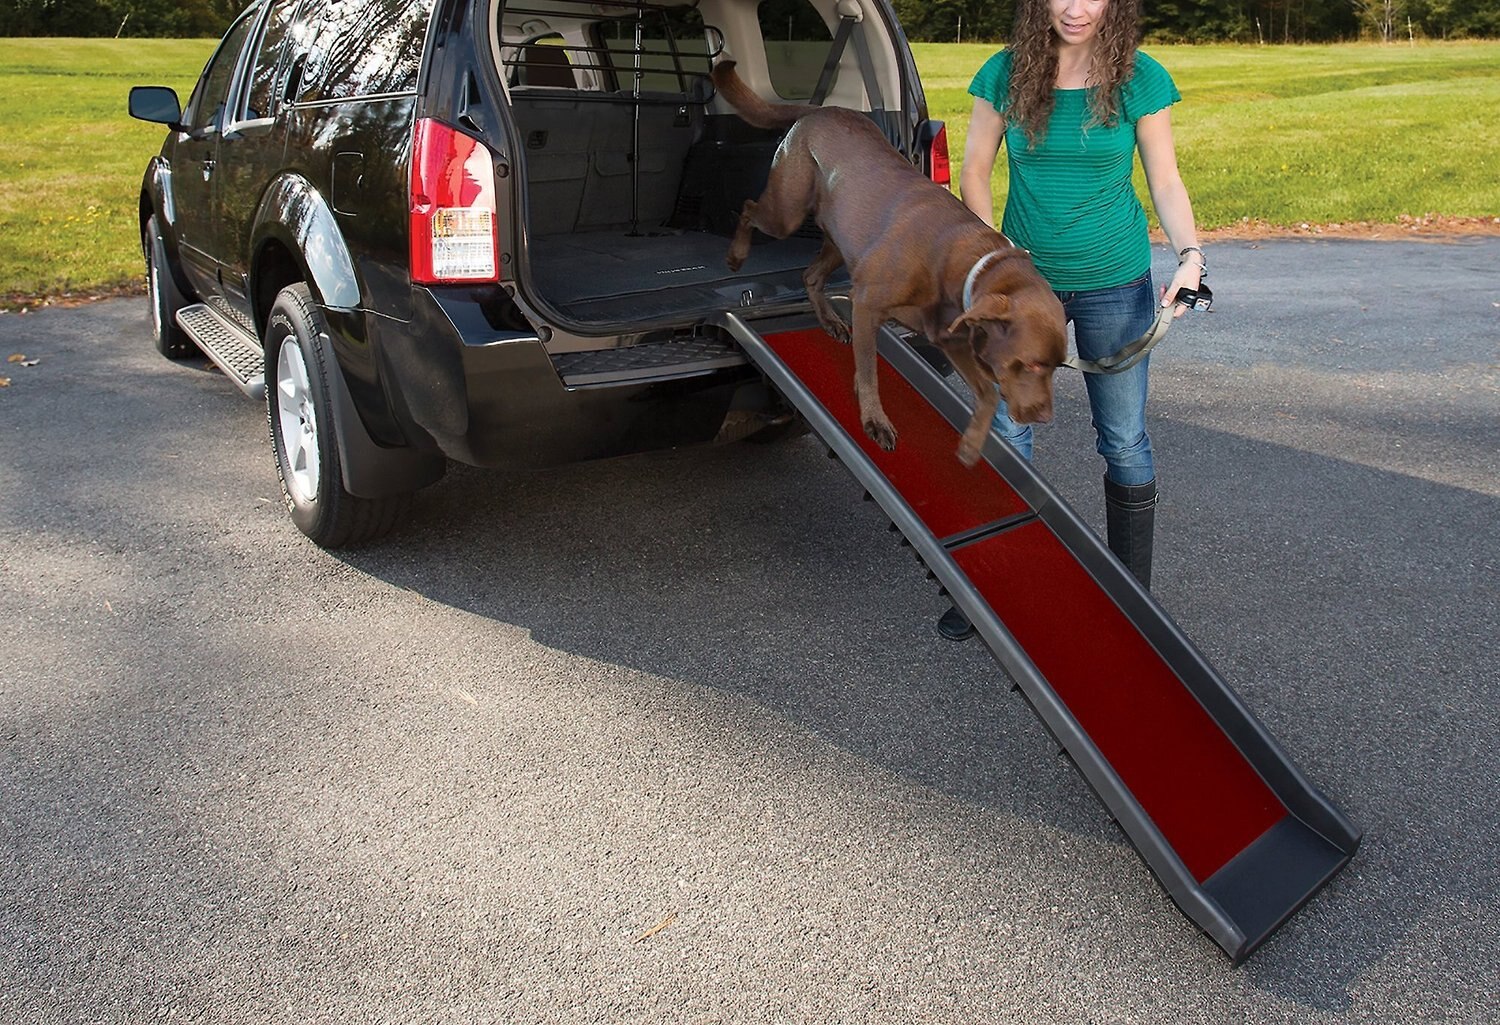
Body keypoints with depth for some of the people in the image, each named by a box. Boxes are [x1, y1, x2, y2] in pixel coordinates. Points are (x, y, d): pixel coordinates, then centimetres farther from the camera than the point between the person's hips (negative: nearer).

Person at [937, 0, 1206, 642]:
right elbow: (975, 171, 3)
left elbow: (1165, 183, -2)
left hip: (1114, 284, -1)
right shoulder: (1005, 74, -4)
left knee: (1123, 442, 5)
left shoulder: (1141, 79, -7)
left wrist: (1190, 255, -16)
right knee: (1005, 433, 3)